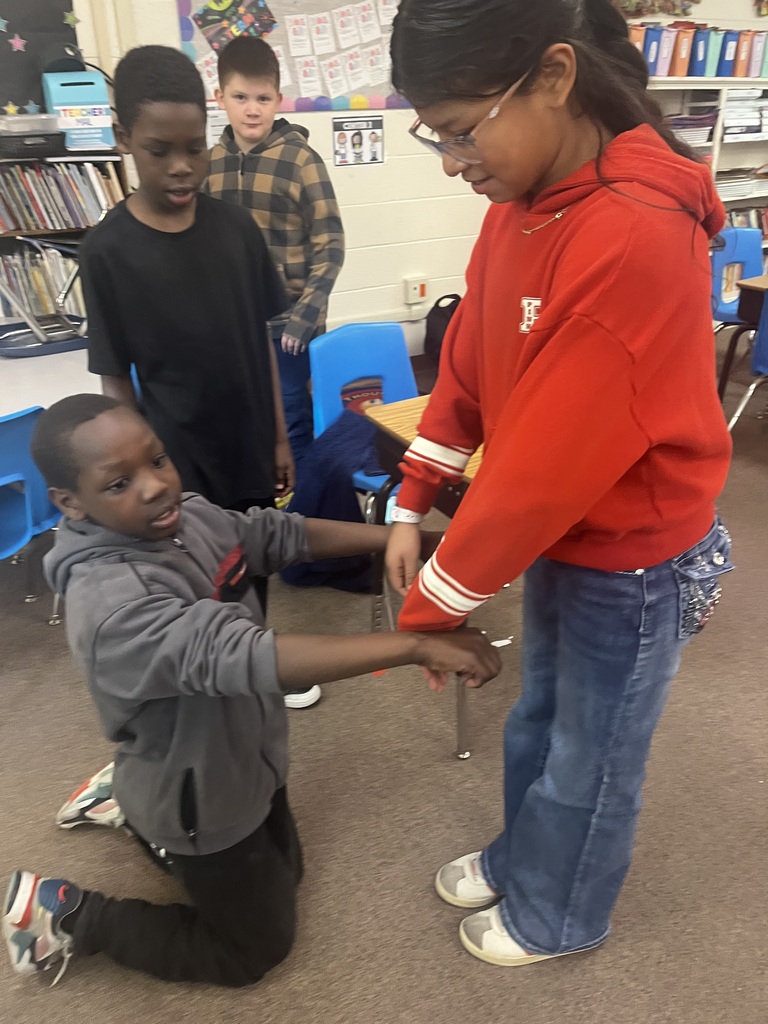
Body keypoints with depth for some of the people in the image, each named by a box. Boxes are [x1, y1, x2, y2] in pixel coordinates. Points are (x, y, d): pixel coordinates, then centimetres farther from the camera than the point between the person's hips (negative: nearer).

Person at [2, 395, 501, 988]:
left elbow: (280, 535, -2)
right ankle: (68, 916, 21)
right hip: (200, 801, -7)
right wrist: (415, 645, -53)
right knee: (256, 949, 14)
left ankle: (135, 808, 37)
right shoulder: (111, 600, -37)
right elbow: (239, 656, -50)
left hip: (242, 764, 8)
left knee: (285, 874, 29)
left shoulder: (189, 516, -12)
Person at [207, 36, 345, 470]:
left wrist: (305, 315, -15)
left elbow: (330, 246, -8)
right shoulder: (212, 162, 6)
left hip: (287, 323, -4)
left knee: (290, 428, 6)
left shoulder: (300, 159, -6)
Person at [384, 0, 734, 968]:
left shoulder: (638, 240, -31)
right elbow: (468, 362, 4)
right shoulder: (521, 201, -3)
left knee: (589, 760, 17)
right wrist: (410, 505, 0)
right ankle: (517, 862, 54)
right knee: (537, 722, 27)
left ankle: (556, 917, 46)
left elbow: (546, 463, -29)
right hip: (556, 540, 8)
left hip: (632, 562, -7)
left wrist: (432, 606, -18)